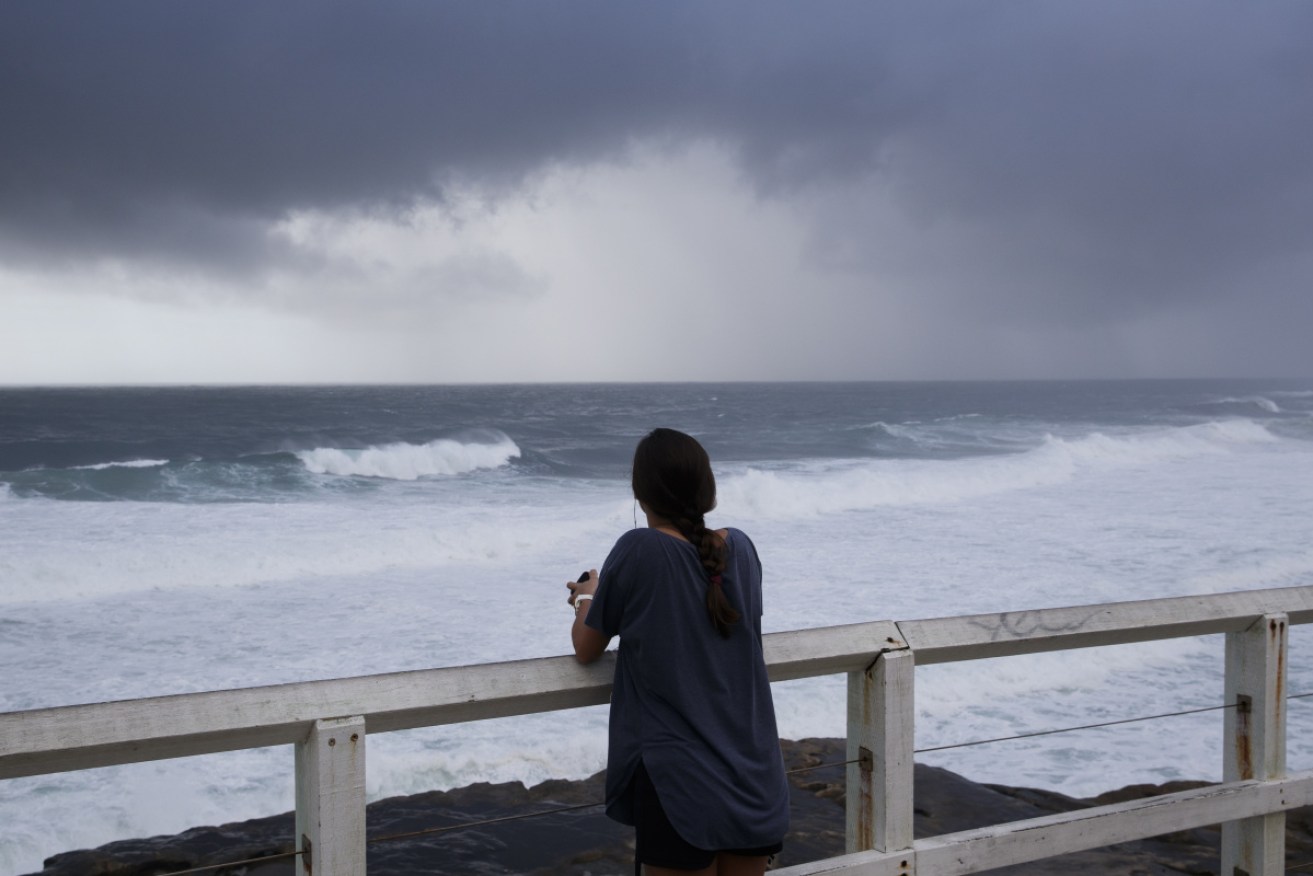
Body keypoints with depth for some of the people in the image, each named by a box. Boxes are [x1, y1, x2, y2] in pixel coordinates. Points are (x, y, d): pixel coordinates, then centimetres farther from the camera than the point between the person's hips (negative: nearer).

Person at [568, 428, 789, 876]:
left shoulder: (639, 551, -11)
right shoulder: (742, 548, 3)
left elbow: (586, 649, 2)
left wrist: (587, 598, 22)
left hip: (680, 785, -4)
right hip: (755, 779, 5)